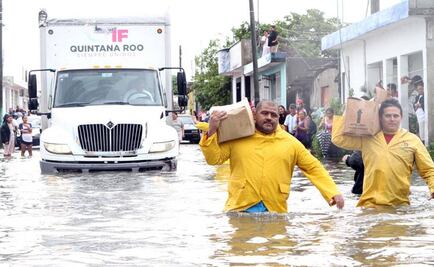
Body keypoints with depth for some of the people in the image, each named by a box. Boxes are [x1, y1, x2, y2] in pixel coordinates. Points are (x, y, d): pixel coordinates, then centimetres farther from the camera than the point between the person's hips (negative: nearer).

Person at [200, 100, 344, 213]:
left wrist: (333, 192, -1)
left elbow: (313, 168, 9)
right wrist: (212, 131, -12)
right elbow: (214, 159, 3)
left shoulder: (290, 142, 8)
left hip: (275, 211, 1)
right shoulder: (238, 137, 4)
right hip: (240, 207, -1)